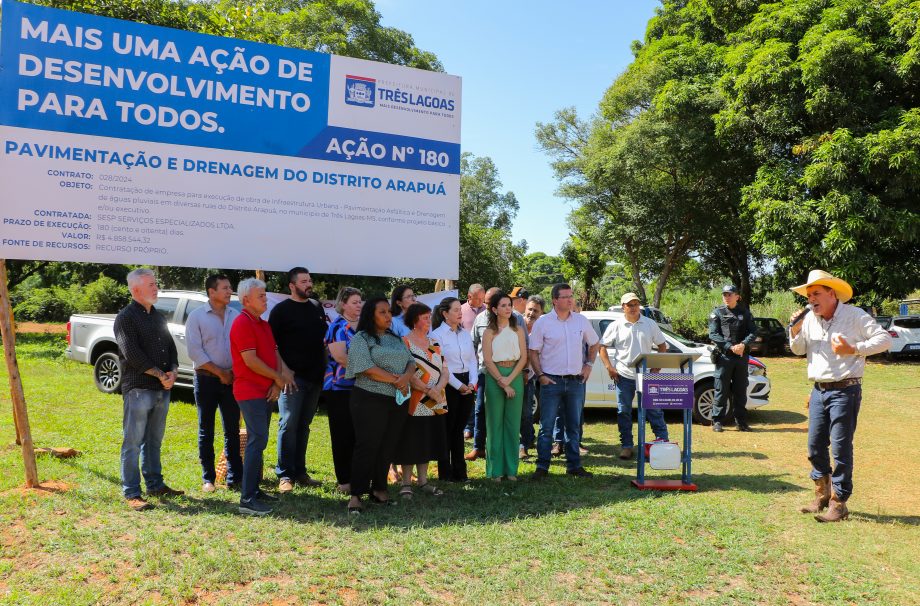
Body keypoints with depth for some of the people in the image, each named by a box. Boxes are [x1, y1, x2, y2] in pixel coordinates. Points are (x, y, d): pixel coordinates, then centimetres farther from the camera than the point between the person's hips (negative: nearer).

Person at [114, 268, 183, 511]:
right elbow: (132, 354, -14)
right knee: (133, 443, -2)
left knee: (154, 441, 15)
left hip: (162, 389, 7)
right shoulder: (126, 317, -6)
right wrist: (159, 374, -13)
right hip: (138, 389, -7)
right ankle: (131, 493, 2)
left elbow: (171, 347, 15)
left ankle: (155, 484, 24)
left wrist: (172, 372, -3)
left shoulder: (158, 316, 17)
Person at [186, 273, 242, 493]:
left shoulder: (236, 316, 6)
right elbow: (195, 351, -8)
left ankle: (234, 477, 12)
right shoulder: (197, 316, -3)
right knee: (206, 431, 6)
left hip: (232, 379, 3)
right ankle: (207, 478, 15)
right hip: (207, 378, -3)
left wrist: (235, 371, -7)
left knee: (232, 430, 6)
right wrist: (219, 372, -12)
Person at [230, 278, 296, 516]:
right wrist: (279, 377, -11)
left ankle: (255, 489, 24)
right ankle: (247, 499, -12)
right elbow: (250, 361, -20)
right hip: (250, 392, -9)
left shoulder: (263, 324, 16)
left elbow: (274, 353, 12)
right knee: (257, 440, -13)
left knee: (258, 441, 14)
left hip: (266, 391, 10)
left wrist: (278, 382, -5)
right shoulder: (242, 323, -14)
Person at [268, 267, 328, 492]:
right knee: (288, 425, -5)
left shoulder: (317, 307, 13)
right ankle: (285, 475, 2)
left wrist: (324, 368, 13)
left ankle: (300, 471, 19)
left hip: (315, 377, 6)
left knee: (304, 425, 12)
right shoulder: (281, 310, -4)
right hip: (293, 376, -6)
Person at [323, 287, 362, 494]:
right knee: (343, 434, 0)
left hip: (361, 387, 6)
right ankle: (344, 481, 8)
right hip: (340, 387, -6)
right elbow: (340, 356, -18)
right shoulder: (338, 326, -7)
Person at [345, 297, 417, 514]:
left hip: (397, 400, 6)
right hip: (371, 400, -6)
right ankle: (356, 495, -2)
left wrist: (406, 377, -11)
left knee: (388, 447, 8)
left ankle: (379, 489, 20)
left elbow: (411, 361, 12)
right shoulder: (360, 339, -3)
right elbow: (367, 368, -15)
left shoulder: (396, 339, 18)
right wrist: (395, 380, -13)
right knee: (367, 446, -7)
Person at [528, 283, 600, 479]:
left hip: (576, 381, 3)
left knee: (574, 426, 12)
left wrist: (589, 365, 8)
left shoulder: (582, 321, 5)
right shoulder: (543, 322, -4)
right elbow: (533, 352, -1)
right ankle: (542, 466, 6)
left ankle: (574, 465, 22)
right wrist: (540, 375, -9)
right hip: (551, 381, -3)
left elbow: (594, 344, 19)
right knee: (547, 426, -2)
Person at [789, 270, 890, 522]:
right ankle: (822, 496, 26)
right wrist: (795, 332, 1)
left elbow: (884, 339, -7)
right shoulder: (809, 319, 10)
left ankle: (839, 503, 4)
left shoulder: (855, 315, -6)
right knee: (815, 447, 11)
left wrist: (853, 349, -17)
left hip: (845, 390, -6)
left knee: (840, 449, -4)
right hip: (819, 390, 6)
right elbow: (798, 350, 21)